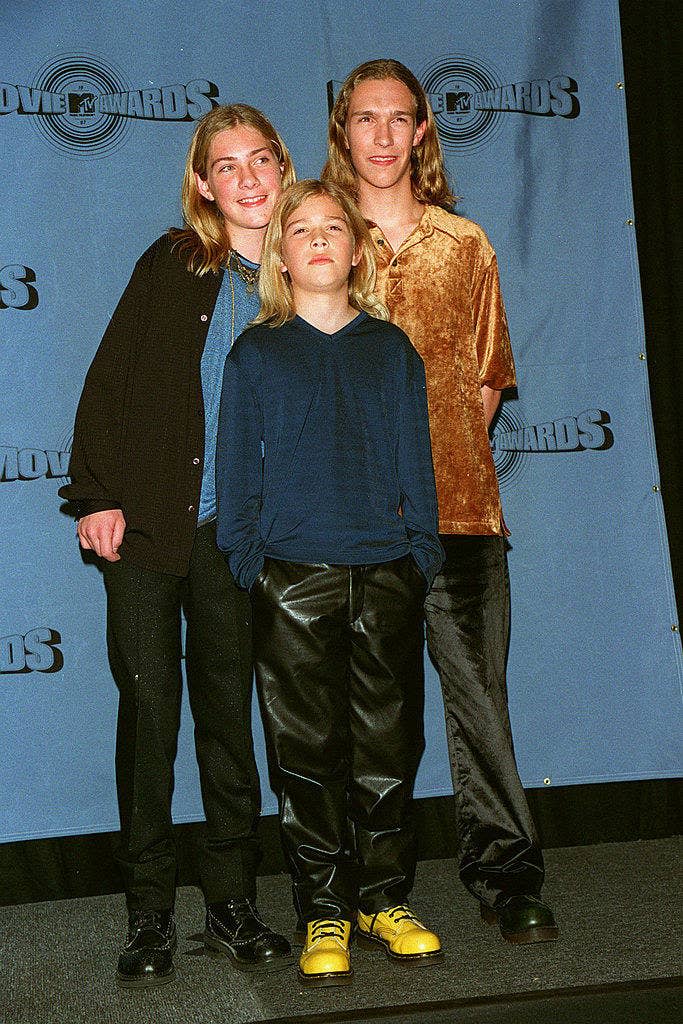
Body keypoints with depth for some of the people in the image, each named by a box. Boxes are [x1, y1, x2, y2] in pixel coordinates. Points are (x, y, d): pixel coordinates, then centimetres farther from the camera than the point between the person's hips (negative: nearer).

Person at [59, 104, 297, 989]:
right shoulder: (172, 265, 3)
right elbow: (109, 380, 0)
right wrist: (97, 495, -7)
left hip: (237, 534, 1)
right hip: (146, 521, -1)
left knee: (228, 709, 7)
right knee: (149, 705, 1)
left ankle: (232, 901, 20)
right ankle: (149, 915, 12)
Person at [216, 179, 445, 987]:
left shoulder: (391, 350, 12)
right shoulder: (256, 354, 7)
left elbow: (415, 460, 11)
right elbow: (236, 467, 5)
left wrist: (421, 551, 3)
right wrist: (245, 560, -3)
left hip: (387, 573, 2)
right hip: (293, 579, -1)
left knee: (387, 745, 7)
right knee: (307, 749, 2)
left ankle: (385, 899, 21)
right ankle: (324, 913, 13)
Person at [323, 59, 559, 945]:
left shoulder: (466, 245, 14)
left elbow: (487, 373, 17)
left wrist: (453, 455, 4)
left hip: (459, 506, 1)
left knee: (478, 692, 0)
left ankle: (505, 876, 11)